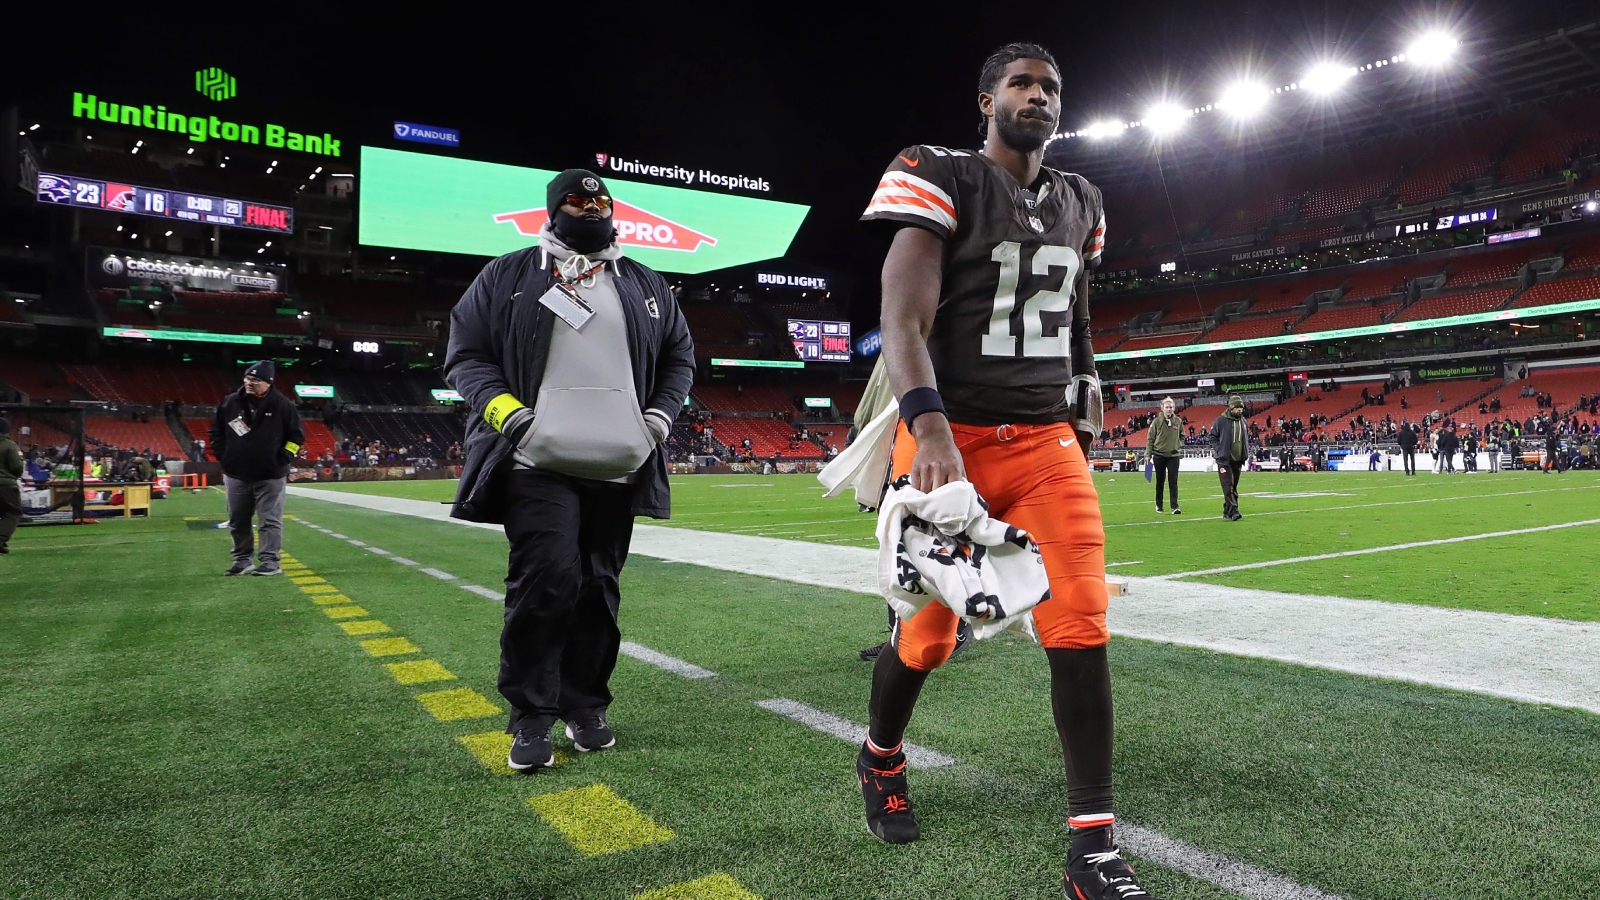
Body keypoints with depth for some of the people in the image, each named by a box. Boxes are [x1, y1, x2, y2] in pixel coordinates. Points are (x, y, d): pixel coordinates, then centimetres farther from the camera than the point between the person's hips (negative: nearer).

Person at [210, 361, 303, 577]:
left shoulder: (282, 405, -6)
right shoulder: (229, 403, 2)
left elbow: (297, 435, 1)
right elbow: (216, 432, 15)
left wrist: (282, 459, -7)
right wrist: (223, 457, 5)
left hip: (270, 476, -4)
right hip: (236, 475, 4)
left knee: (271, 521, -1)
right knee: (237, 522, 11)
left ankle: (270, 562, 4)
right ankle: (242, 560, 23)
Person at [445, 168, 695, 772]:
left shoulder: (645, 287, 16)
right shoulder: (508, 276, 8)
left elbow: (679, 356, 23)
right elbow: (465, 352, 7)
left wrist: (660, 415, 6)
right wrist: (500, 407, -10)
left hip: (618, 467, 4)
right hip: (539, 462, -3)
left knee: (598, 588, 8)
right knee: (547, 580, -14)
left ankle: (586, 707, 23)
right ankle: (531, 717, 3)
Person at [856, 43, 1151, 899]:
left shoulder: (1079, 202, 15)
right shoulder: (940, 179, -5)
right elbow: (903, 320, -18)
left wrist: (1086, 395, 26)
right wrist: (928, 424, -33)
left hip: (1048, 441, 5)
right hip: (952, 439, -4)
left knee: (1081, 623, -7)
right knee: (929, 629, 6)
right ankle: (881, 757, 37)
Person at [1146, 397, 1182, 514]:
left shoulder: (1178, 421, 1)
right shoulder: (1156, 421, -5)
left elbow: (1182, 436, 13)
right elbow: (1150, 438, -2)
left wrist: (1180, 449, 3)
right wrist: (1149, 454, -5)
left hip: (1173, 456, 1)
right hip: (1159, 455, -1)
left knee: (1173, 481, -4)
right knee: (1160, 481, 10)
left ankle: (1175, 507, -4)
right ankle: (1158, 504, 23)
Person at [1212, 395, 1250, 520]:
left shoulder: (1243, 421, 11)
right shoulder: (1221, 420, -7)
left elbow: (1246, 438, 20)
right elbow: (1213, 436, -2)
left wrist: (1246, 453, 10)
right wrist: (1218, 450, -11)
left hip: (1238, 460, 6)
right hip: (1224, 459, -6)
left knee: (1233, 487, 9)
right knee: (1228, 487, -12)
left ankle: (1227, 512, 16)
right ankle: (1233, 511, -15)